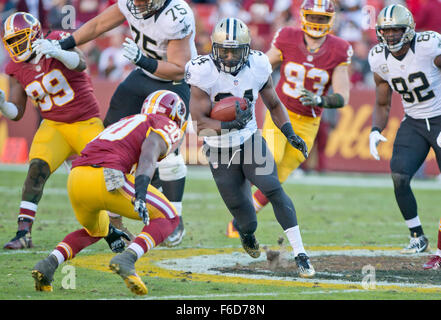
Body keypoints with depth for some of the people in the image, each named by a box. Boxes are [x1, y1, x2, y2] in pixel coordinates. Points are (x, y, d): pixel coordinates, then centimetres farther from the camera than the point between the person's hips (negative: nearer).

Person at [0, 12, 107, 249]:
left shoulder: (57, 42, -10)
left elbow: (80, 63, -31)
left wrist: (56, 52, -49)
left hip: (86, 124, -3)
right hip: (53, 127, 3)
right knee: (37, 168, -21)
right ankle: (24, 232, -26)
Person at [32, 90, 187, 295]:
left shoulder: (127, 123, 36)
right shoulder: (167, 127, 13)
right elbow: (148, 157, -9)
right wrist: (140, 197, -22)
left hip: (75, 179, 7)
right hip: (108, 179, -7)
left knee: (95, 231, 34)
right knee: (168, 218, 10)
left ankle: (49, 263, 10)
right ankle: (126, 259, -14)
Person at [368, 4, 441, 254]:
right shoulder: (380, 59, -4)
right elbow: (383, 105, 9)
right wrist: (376, 131, -11)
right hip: (414, 123, 4)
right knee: (399, 177, -13)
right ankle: (417, 237, 5)